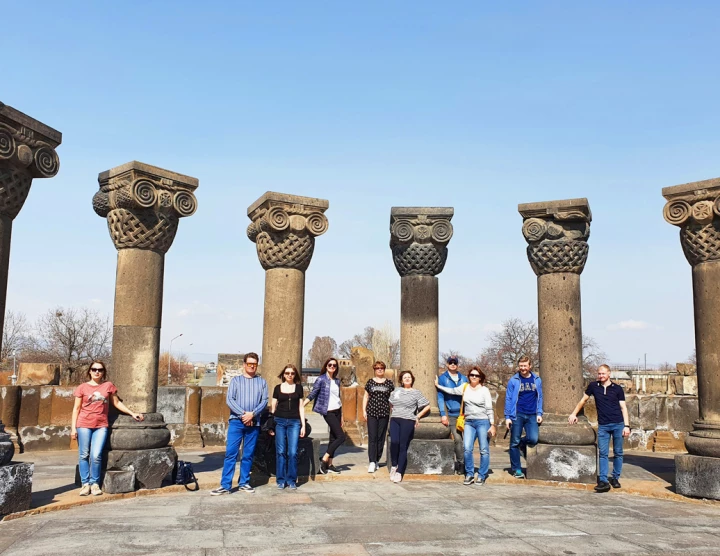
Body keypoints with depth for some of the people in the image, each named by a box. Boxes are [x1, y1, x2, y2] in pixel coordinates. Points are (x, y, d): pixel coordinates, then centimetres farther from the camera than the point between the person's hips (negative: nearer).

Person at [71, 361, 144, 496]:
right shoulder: (82, 387, 5)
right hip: (84, 425, 0)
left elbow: (117, 403, 17)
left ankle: (95, 483, 5)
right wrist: (73, 428, 1)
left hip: (101, 425, 0)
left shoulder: (108, 386, 8)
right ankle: (85, 483, 10)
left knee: (96, 455, -8)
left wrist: (132, 413, 13)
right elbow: (76, 408, 7)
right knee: (84, 455, 0)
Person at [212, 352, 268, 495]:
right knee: (230, 453, -5)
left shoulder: (262, 382, 10)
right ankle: (225, 485, -2)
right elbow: (229, 400, -2)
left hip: (254, 423, 1)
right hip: (236, 421, -1)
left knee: (248, 455, 6)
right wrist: (243, 414, -13)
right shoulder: (236, 380, 7)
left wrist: (252, 414, -13)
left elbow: (264, 401, 2)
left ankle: (244, 483, 16)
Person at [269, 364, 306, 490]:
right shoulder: (278, 388, 7)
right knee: (280, 452, 1)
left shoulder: (298, 387, 9)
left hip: (294, 422, 0)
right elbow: (273, 407, 9)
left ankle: (292, 480, 7)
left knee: (293, 452, -4)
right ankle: (281, 480, 11)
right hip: (279, 421, 0)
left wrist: (303, 425, 6)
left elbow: (301, 407, 10)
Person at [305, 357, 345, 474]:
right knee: (341, 437, -12)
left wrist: (341, 417, 19)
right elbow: (312, 395, -8)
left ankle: (329, 464, 11)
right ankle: (324, 459, -5)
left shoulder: (337, 381, 13)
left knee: (333, 438, 6)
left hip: (337, 411, 6)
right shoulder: (321, 379, -6)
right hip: (328, 412, -6)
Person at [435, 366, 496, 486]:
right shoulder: (465, 388, 8)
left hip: (483, 422, -3)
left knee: (484, 450, 0)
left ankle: (482, 476, 10)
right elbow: (451, 391, 22)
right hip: (469, 422, 3)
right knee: (467, 449, -7)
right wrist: (438, 386, 26)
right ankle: (469, 474, 7)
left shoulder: (484, 390, -1)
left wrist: (492, 425, -6)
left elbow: (489, 409, -2)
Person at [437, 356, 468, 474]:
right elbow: (440, 397, -1)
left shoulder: (463, 378, 12)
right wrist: (443, 414, -8)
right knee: (457, 439, -8)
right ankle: (461, 464, 2)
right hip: (452, 414, -3)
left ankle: (463, 464, 11)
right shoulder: (442, 378, 3)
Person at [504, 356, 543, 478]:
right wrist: (507, 416, -4)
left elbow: (539, 397, 13)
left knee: (533, 439, -14)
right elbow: (508, 398, 1)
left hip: (532, 416, 2)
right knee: (515, 443, 1)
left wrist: (539, 413, 2)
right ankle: (516, 469, 12)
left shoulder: (537, 380, 8)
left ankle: (523, 442, 20)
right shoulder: (513, 380, 1)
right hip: (517, 415, -2)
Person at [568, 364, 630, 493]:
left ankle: (615, 478, 18)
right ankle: (603, 481, -8)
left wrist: (626, 426, -6)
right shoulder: (593, 386, 5)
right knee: (603, 453, -4)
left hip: (618, 424, -1)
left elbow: (623, 407, 2)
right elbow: (583, 400, 16)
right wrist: (574, 414, 14)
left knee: (618, 453, 6)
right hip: (603, 425, 1)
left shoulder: (617, 389, 2)